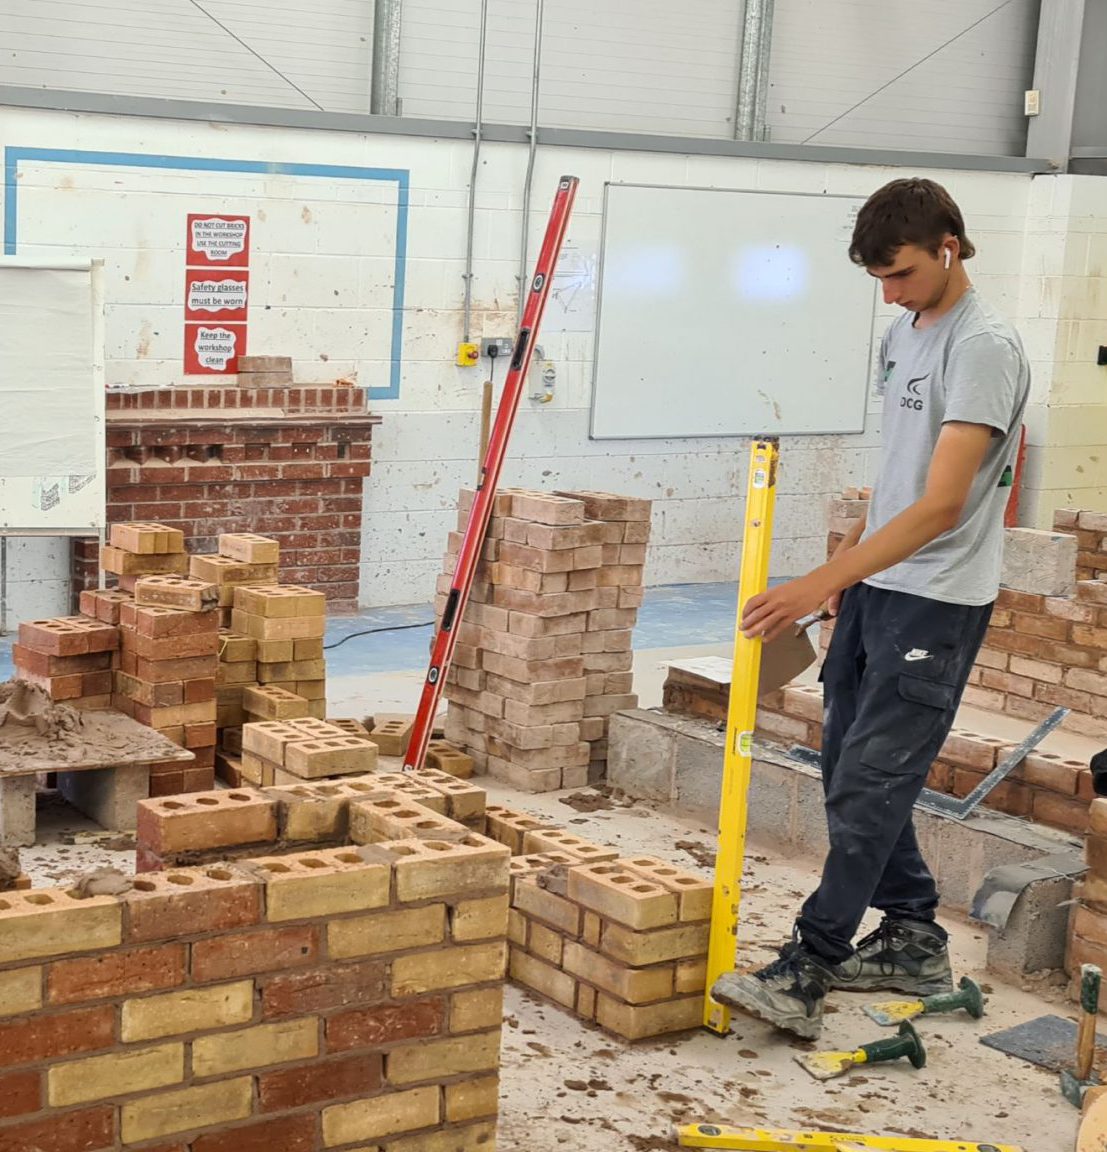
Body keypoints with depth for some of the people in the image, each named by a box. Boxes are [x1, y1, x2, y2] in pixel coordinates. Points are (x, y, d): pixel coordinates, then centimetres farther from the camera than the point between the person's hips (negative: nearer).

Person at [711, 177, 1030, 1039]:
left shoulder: (985, 347, -19)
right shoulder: (903, 335, 10)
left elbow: (942, 504, -26)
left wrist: (822, 581, -31)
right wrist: (850, 557, 23)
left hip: (937, 602, -10)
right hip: (875, 585, 10)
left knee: (869, 783, -9)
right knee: (850, 767, 14)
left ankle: (803, 977, -6)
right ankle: (915, 941, 26)